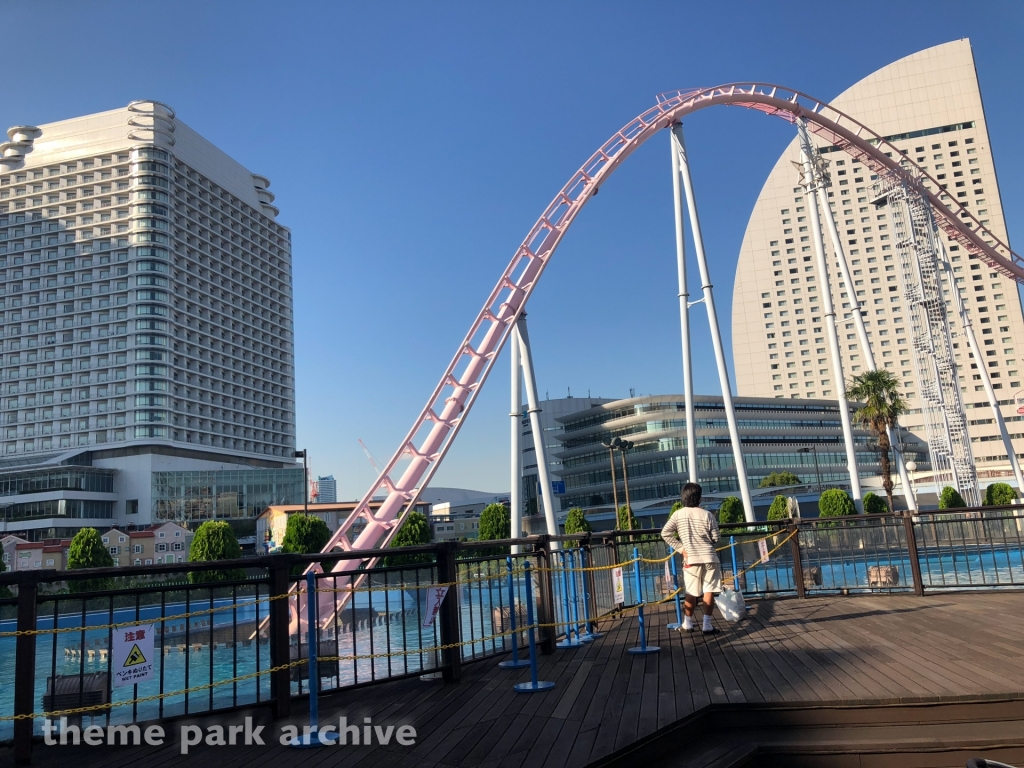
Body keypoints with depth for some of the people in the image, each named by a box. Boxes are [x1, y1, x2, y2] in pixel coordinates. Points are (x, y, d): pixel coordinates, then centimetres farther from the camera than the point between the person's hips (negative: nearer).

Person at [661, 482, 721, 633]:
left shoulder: (678, 514, -1)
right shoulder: (707, 515, -5)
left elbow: (665, 533, -6)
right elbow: (715, 538, -1)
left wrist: (680, 548, -1)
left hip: (691, 558, 1)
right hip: (709, 557, -1)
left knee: (691, 593, 12)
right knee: (709, 591, 5)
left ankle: (688, 623, 20)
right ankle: (707, 625, 5)